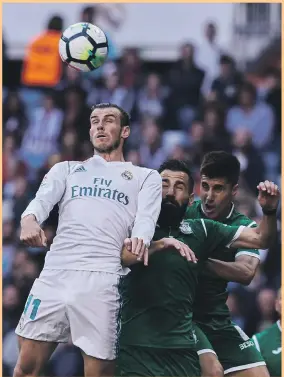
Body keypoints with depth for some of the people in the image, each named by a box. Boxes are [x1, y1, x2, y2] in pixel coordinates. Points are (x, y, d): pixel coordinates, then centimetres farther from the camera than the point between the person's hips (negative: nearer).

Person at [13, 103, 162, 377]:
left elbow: (146, 217, 1)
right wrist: (29, 219, -20)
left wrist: (139, 240, -24)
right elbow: (43, 199, 6)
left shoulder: (146, 177, 19)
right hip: (55, 274, 2)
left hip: (103, 279, -2)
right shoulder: (66, 169, 25)